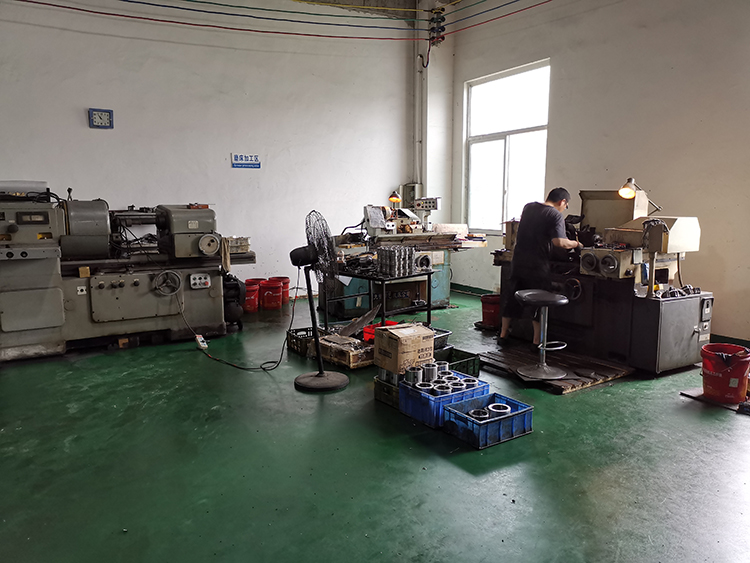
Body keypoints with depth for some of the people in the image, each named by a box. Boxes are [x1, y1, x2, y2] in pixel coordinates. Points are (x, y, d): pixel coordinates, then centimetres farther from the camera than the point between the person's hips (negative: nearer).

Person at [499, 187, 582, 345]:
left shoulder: (528, 207, 11)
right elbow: (559, 242, -21)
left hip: (518, 260, 6)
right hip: (537, 264, -6)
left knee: (513, 298, 15)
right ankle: (537, 341, 10)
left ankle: (503, 333, 23)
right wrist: (576, 244, -5)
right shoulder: (555, 215, -10)